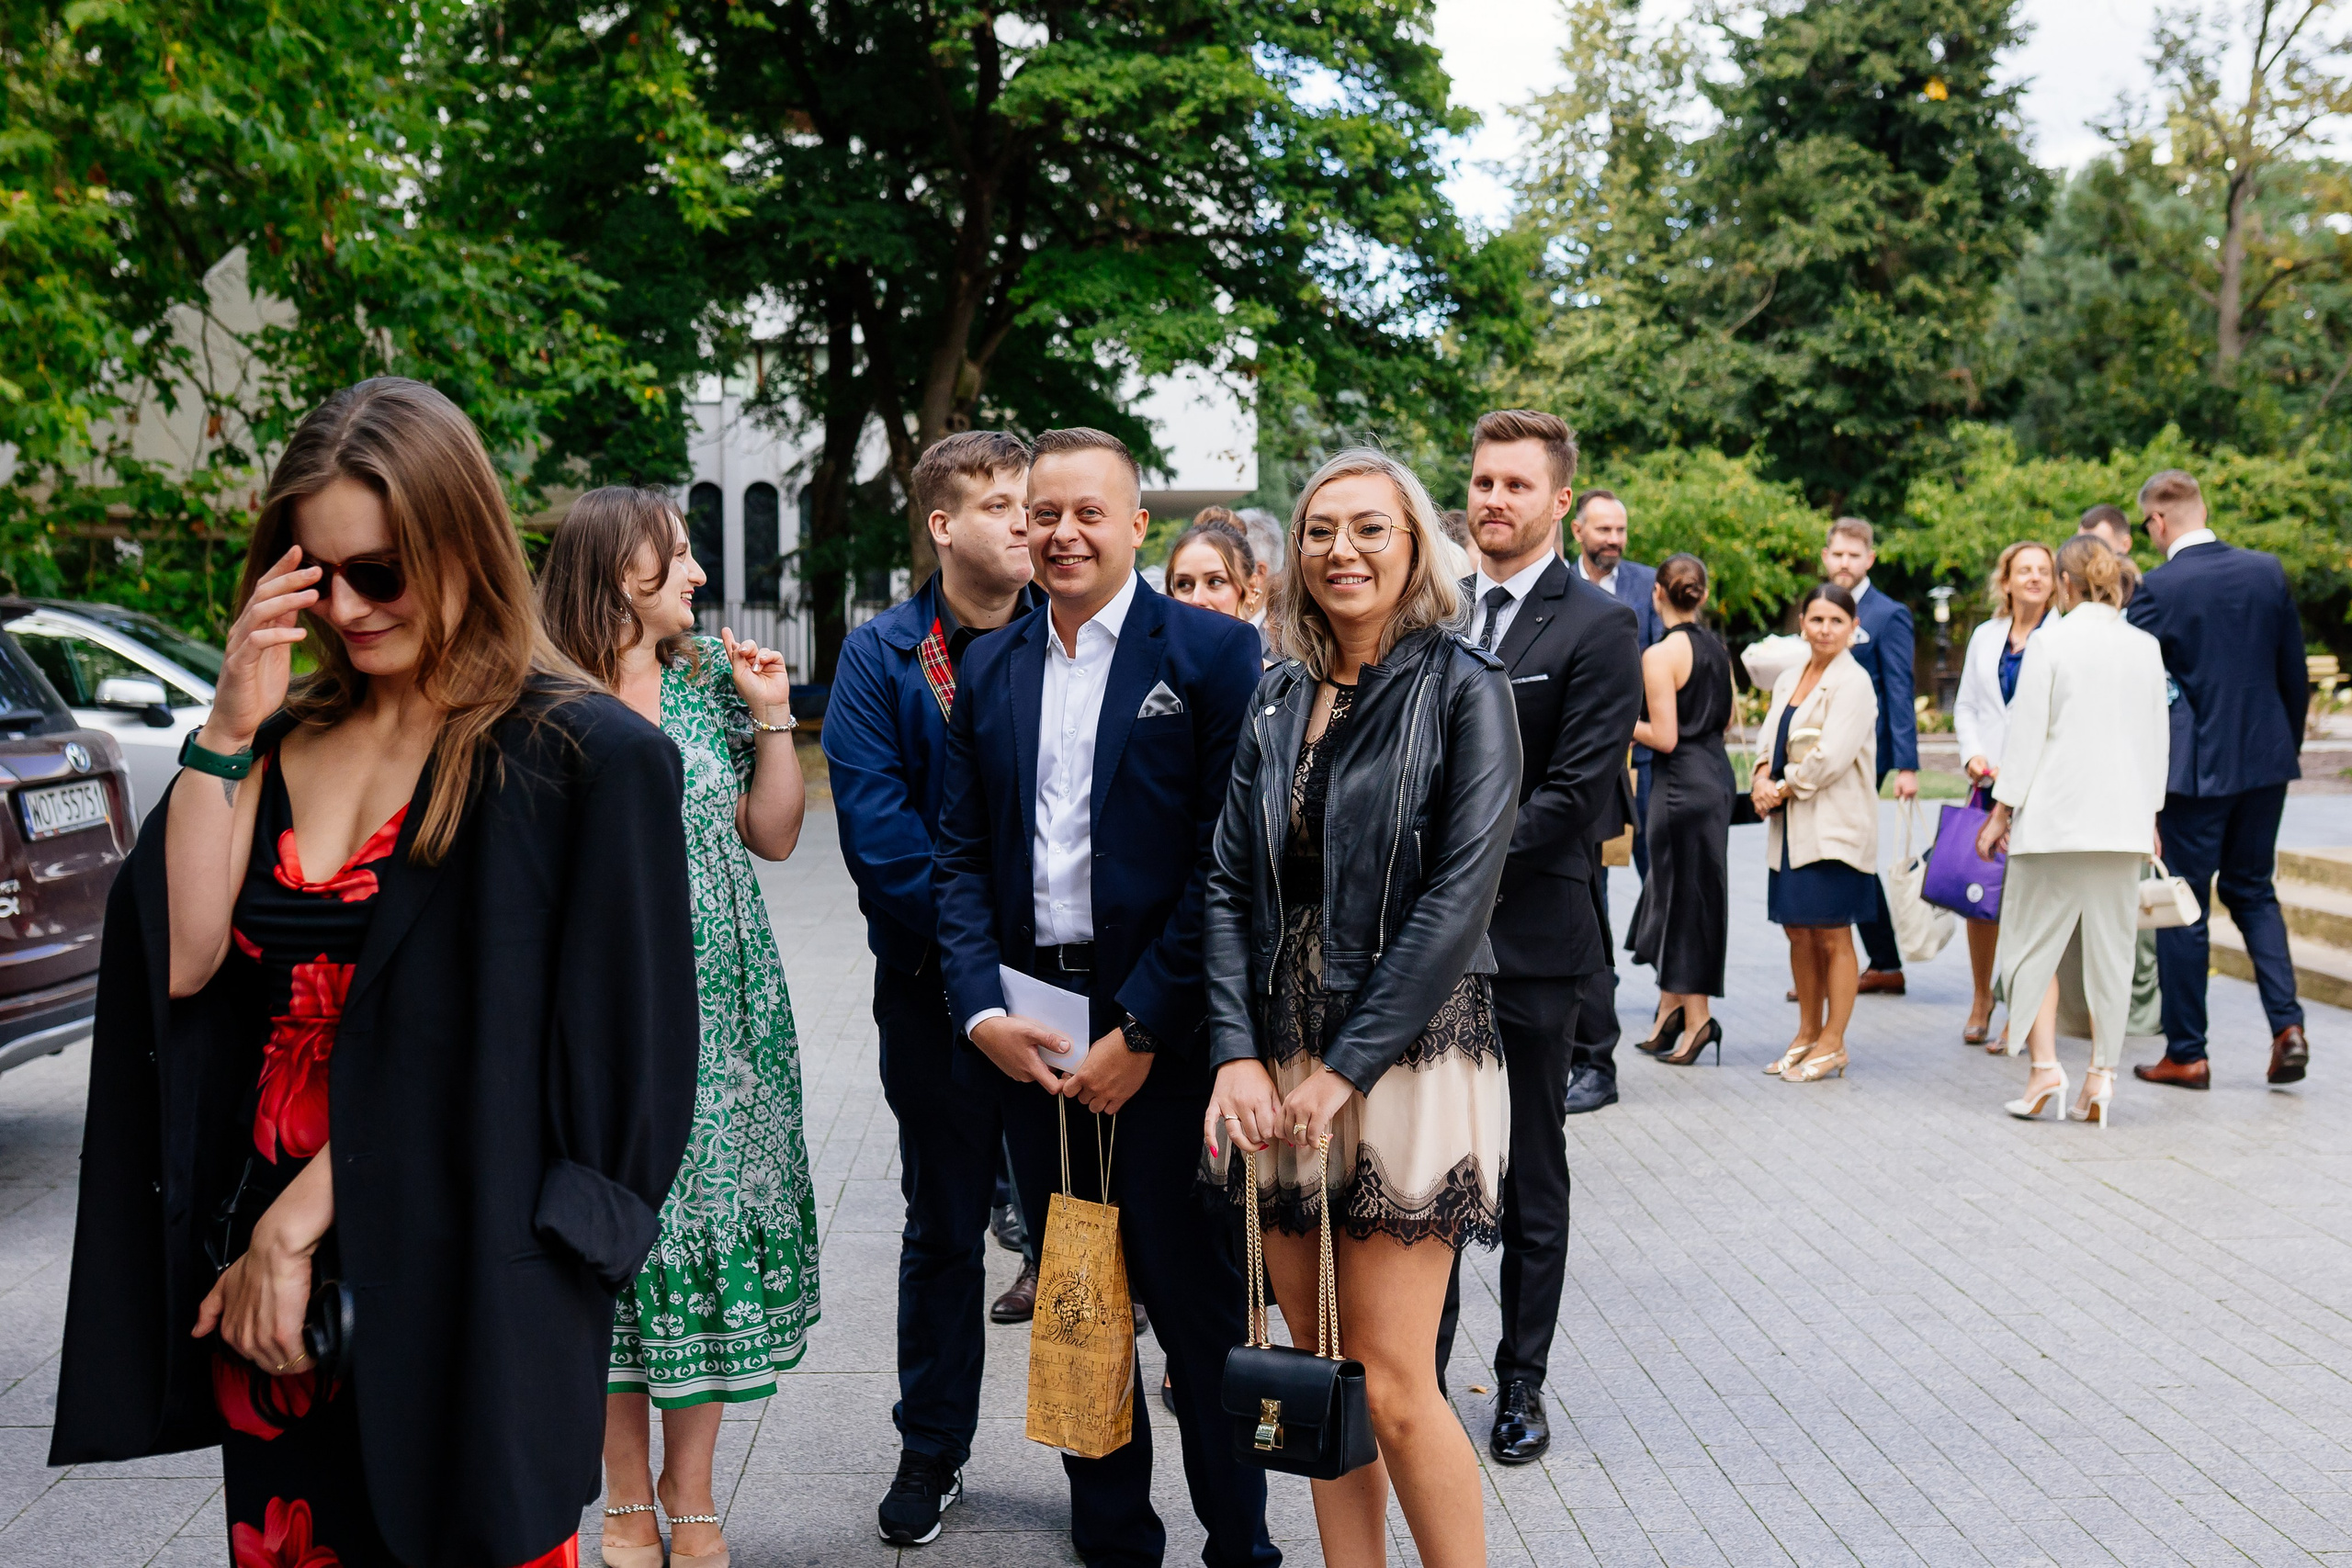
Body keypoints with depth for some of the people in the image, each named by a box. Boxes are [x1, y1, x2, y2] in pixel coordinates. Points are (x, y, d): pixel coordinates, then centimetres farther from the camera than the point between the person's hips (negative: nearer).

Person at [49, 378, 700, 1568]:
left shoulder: (583, 763, -10)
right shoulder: (287, 737, 8)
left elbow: (484, 1050, -12)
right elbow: (178, 960, -2)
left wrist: (304, 1219, -13)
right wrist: (231, 731, -7)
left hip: (459, 1291, -5)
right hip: (261, 1288, 5)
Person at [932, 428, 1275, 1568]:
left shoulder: (1213, 652, -5)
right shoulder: (989, 668, 10)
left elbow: (1230, 860, -10)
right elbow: (960, 853, 10)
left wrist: (1144, 1028, -13)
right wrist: (981, 1011, -3)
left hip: (1163, 1028, -4)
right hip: (1029, 1025, 5)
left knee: (1196, 1295, 4)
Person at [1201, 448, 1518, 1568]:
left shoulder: (1461, 688, -5)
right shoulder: (1278, 699, 11)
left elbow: (1460, 893, -13)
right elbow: (1229, 884, 7)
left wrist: (1346, 1066, -15)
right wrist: (1237, 1052, -6)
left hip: (1404, 1058, -5)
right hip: (1278, 1067, 5)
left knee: (1392, 1387, -5)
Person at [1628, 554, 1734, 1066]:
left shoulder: (1660, 655, -15)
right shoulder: (1717, 648, 8)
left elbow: (1665, 737, -17)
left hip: (1683, 781, -8)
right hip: (1717, 772, 8)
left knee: (1684, 894, 1)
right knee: (1674, 890, 16)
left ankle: (1695, 1018, 7)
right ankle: (1672, 1006, 22)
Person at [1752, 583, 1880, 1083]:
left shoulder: (1853, 683, -10)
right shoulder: (1788, 681, 14)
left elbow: (1832, 757, -18)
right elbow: (1771, 739, 14)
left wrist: (1783, 789, -9)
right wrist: (1763, 779, -6)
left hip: (1835, 828, -7)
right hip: (1791, 827, 7)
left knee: (1832, 935, -1)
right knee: (1798, 930, 12)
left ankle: (1832, 1044, 8)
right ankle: (1807, 1033, 24)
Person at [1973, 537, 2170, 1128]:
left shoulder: (2050, 644, -8)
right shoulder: (2146, 647, 6)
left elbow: (2027, 735, -8)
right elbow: (2157, 739, 12)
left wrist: (2001, 812, 0)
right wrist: (2150, 814, 22)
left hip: (2055, 813, -4)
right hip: (2124, 817, 4)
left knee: (2035, 942, 5)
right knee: (2110, 947, 8)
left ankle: (2045, 1066, -4)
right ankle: (2102, 1075, 8)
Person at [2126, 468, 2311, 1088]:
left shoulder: (2159, 589, -13)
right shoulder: (2268, 571, 1)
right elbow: (2295, 675, 7)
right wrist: (2287, 746, 19)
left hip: (2194, 766, -5)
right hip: (2265, 760, 5)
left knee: (2183, 906, 5)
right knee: (2252, 888, 20)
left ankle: (2186, 1054, 11)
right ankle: (2286, 1024, 5)